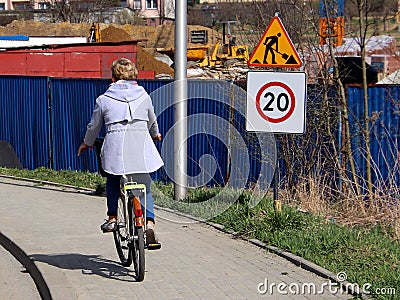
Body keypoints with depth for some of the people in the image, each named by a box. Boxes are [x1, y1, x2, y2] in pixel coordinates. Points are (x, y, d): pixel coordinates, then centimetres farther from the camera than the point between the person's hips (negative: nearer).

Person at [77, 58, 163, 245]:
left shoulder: (104, 99, 7)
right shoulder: (144, 96, 13)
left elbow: (94, 126, 17)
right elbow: (152, 121, 29)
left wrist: (87, 143, 37)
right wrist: (155, 134, 52)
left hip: (115, 145, -1)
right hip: (141, 145, 1)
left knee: (112, 181, 24)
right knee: (145, 186, 10)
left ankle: (112, 218, 18)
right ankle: (150, 222, -7)